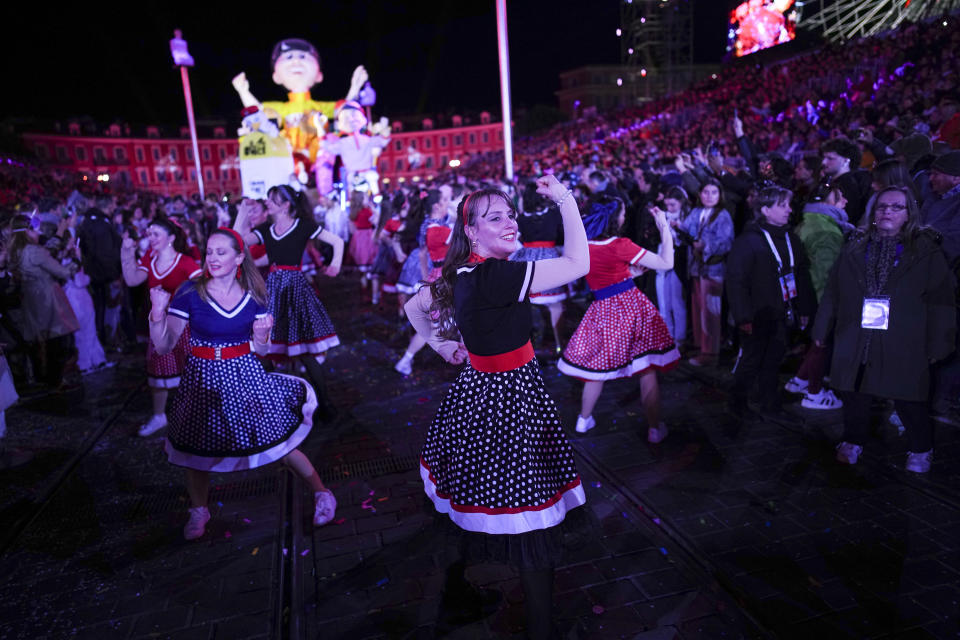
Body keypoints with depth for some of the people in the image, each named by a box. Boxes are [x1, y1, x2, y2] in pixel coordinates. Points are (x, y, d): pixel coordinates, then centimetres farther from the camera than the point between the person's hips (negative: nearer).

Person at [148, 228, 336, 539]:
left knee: (279, 443, 3)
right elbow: (164, 346, -9)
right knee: (197, 449, 13)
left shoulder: (254, 296, -3)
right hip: (203, 379, 0)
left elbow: (261, 351, 4)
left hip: (245, 378, 0)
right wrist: (158, 314, -25)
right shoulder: (189, 292, -9)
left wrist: (262, 335, -17)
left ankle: (322, 493, 23)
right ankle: (198, 511, 41)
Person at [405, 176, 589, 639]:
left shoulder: (461, 274, 2)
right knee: (533, 524, 5)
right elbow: (577, 264, -25)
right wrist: (565, 199, -16)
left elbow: (414, 308, 19)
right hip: (508, 399, -10)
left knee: (471, 496, 26)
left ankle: (455, 583, 48)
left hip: (477, 390, 10)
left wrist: (443, 346, 17)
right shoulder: (493, 277, -25)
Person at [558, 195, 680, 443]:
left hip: (602, 310, 5)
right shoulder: (620, 246, -13)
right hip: (631, 306, -4)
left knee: (596, 368, 17)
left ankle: (584, 420, 29)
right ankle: (655, 428, 15)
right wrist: (665, 227, -1)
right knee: (647, 371, 7)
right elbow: (666, 263, -8)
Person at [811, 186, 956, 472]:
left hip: (902, 346, -2)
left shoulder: (926, 251, 1)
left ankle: (921, 450, 29)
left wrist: (938, 344, -6)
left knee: (909, 402, 4)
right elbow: (832, 293, 10)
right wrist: (821, 330, 10)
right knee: (853, 396, 9)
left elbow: (941, 300, -2)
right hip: (854, 342, 3)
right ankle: (853, 441, 31)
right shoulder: (854, 250, 9)